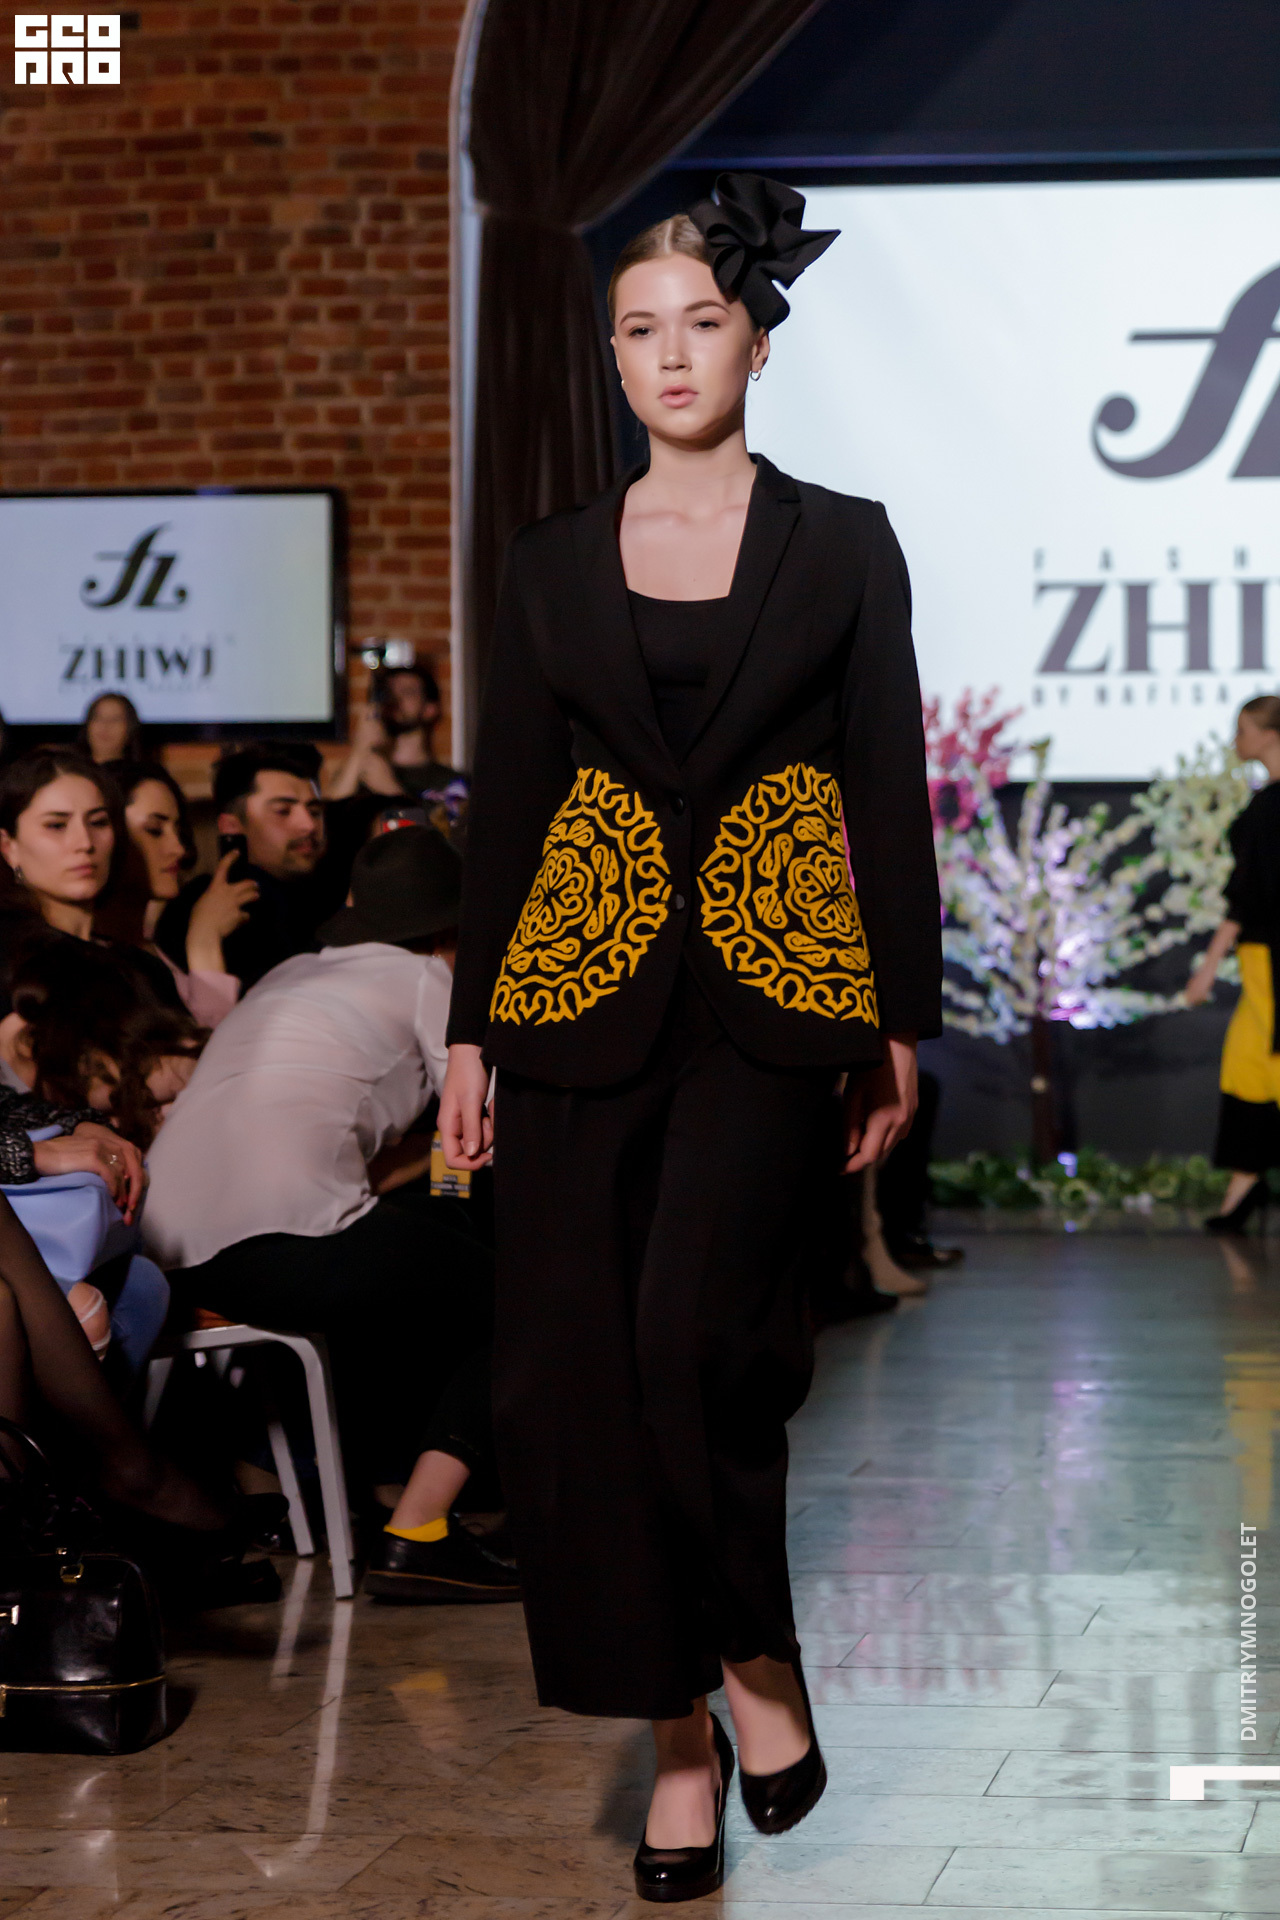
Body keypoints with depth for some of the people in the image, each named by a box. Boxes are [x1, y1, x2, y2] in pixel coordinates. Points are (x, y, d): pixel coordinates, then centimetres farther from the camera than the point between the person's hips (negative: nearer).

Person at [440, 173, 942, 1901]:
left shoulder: (842, 545, 6)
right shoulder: (553, 565, 11)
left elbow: (890, 791, 6)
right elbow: (506, 804, 12)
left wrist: (903, 1024, 1)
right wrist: (469, 1030, 7)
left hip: (770, 983, -3)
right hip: (580, 988, 3)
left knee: (696, 1322, -22)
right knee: (570, 1368, -2)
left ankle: (757, 1655, 2)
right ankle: (681, 1730, 11)